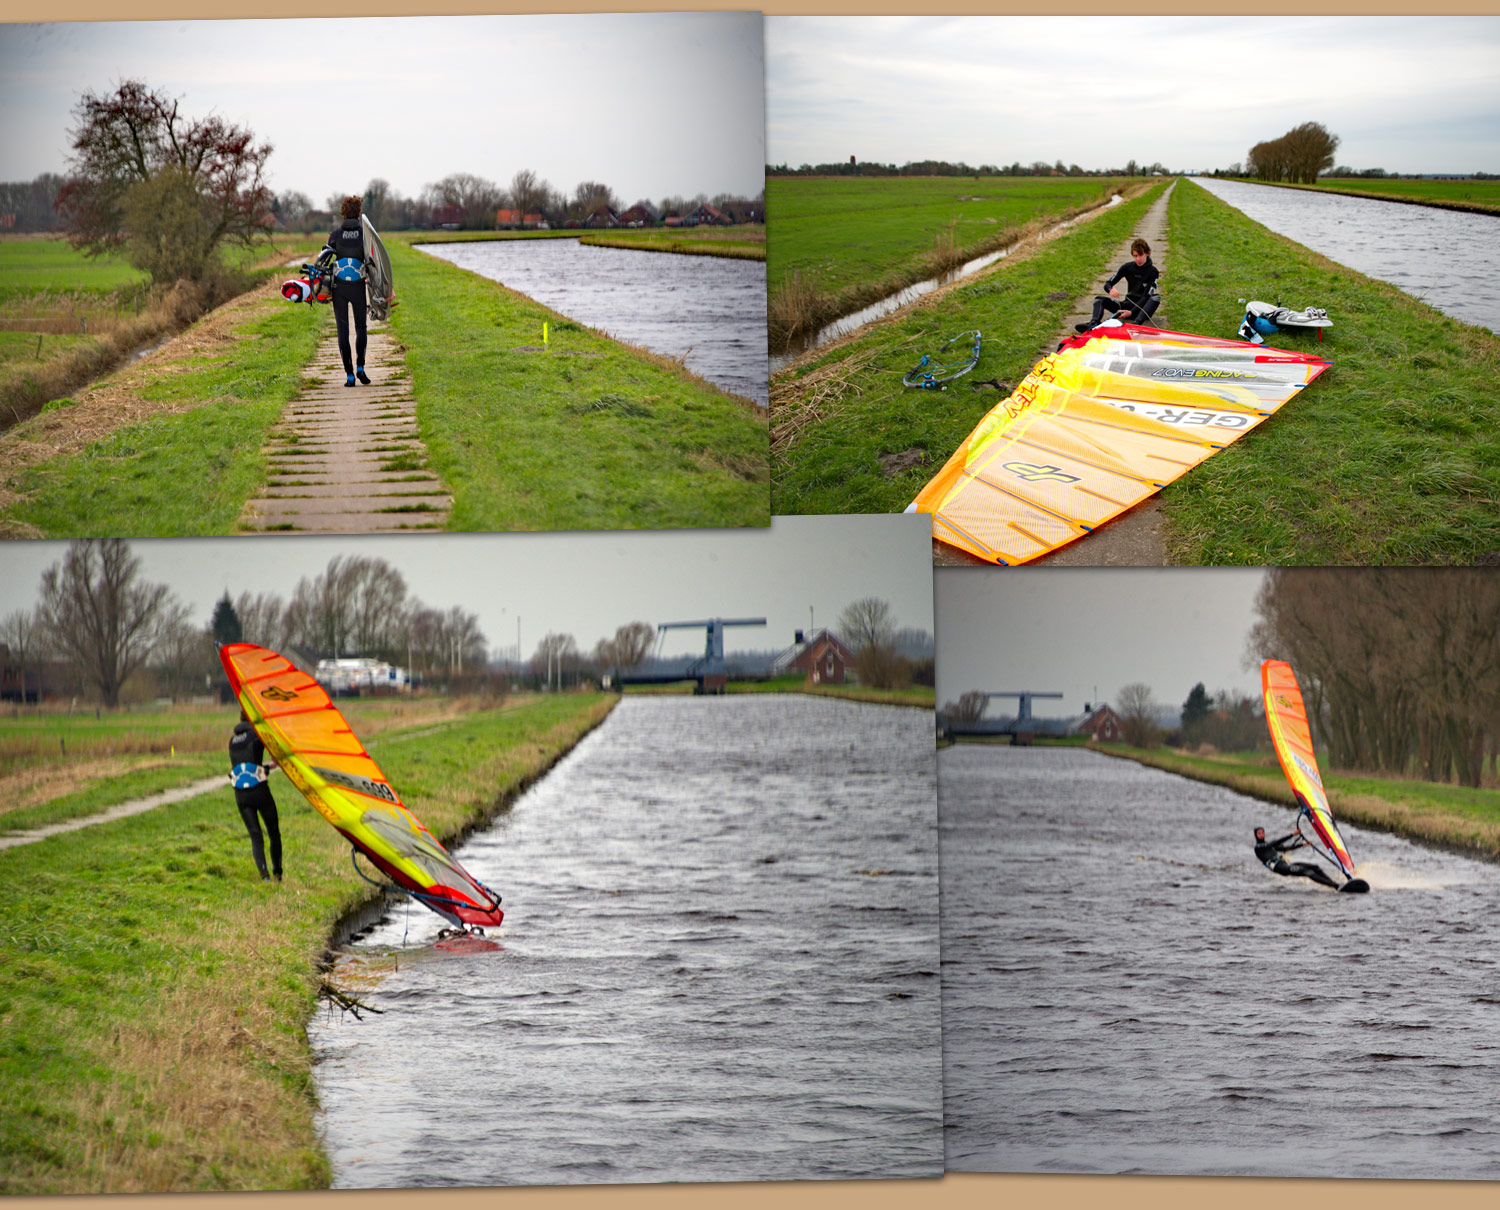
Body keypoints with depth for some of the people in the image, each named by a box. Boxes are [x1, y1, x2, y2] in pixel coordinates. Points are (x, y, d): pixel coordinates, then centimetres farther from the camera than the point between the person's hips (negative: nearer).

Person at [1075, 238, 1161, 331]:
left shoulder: (1152, 271, -6)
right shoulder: (1127, 267, 6)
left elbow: (1146, 296, -16)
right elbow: (1107, 284, 6)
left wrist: (1131, 312, -29)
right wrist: (1111, 290, -21)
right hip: (1128, 304, 4)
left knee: (1156, 297, -34)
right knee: (1099, 299, -14)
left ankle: (1136, 324, -57)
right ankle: (1093, 324, -44)